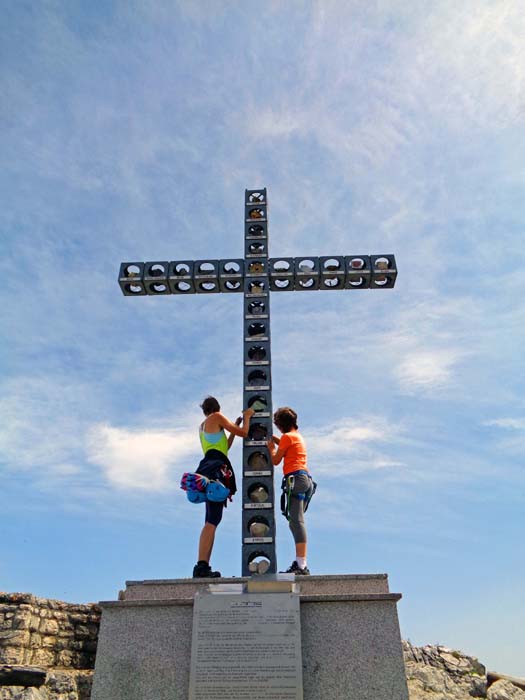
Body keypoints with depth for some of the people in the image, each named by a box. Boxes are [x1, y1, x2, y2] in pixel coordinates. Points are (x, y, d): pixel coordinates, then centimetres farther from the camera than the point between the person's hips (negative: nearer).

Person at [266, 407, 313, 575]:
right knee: (295, 522, 9)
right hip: (305, 479, 9)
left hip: (295, 478, -9)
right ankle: (299, 563, 7)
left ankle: (302, 565, -20)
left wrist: (271, 448, 17)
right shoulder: (298, 437, 24)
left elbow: (276, 460, 0)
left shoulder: (287, 437, -2)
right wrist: (274, 439, 38)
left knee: (297, 521, -15)